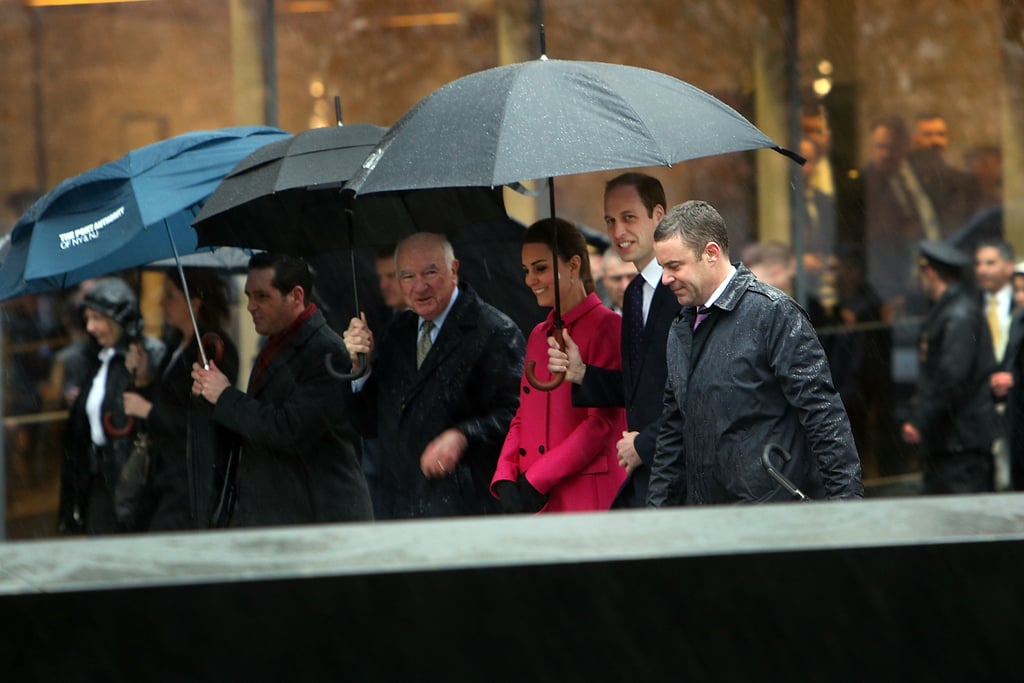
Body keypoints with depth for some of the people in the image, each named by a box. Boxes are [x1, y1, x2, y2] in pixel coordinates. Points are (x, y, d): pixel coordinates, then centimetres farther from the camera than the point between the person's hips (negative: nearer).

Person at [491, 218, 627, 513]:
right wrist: (505, 480, 1)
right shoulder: (538, 336, 19)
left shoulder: (606, 327, -5)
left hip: (588, 497, -6)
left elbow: (603, 422, -11)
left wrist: (537, 480, -13)